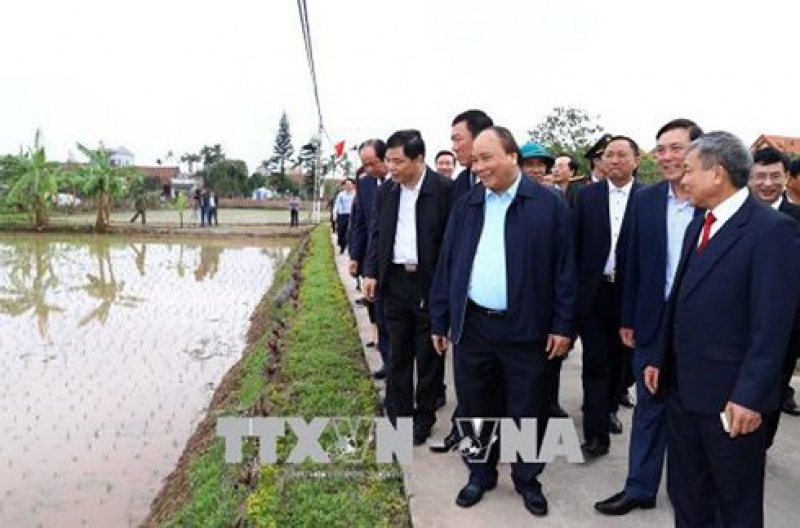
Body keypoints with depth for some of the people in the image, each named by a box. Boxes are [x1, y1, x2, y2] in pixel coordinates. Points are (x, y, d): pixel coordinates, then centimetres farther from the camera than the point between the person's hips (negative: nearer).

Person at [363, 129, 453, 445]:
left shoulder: (444, 189, -10)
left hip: (430, 282, -4)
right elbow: (376, 235, 11)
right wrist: (371, 272, 0)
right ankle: (398, 417, 25)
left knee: (428, 356, 8)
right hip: (395, 281, 5)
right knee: (398, 354, 12)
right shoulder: (385, 192, 6)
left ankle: (424, 419, 23)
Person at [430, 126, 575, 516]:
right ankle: (480, 474, 34)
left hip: (525, 328, -3)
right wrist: (439, 320, 7)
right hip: (472, 325, 3)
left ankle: (527, 479, 32)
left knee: (527, 411, 11)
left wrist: (563, 325, -6)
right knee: (474, 408, 14)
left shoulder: (548, 204, -4)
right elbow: (446, 265, 8)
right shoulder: (465, 206, 6)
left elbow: (564, 270, -3)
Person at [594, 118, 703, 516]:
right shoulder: (644, 201, 1)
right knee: (649, 407, 12)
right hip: (653, 323, 3)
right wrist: (628, 319, 5)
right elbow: (630, 263, 4)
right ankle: (640, 488, 24)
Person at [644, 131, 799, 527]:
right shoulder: (698, 226, 12)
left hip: (730, 396, -7)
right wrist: (660, 359, 13)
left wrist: (750, 396, -21)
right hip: (682, 387, 7)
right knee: (685, 495, 20)